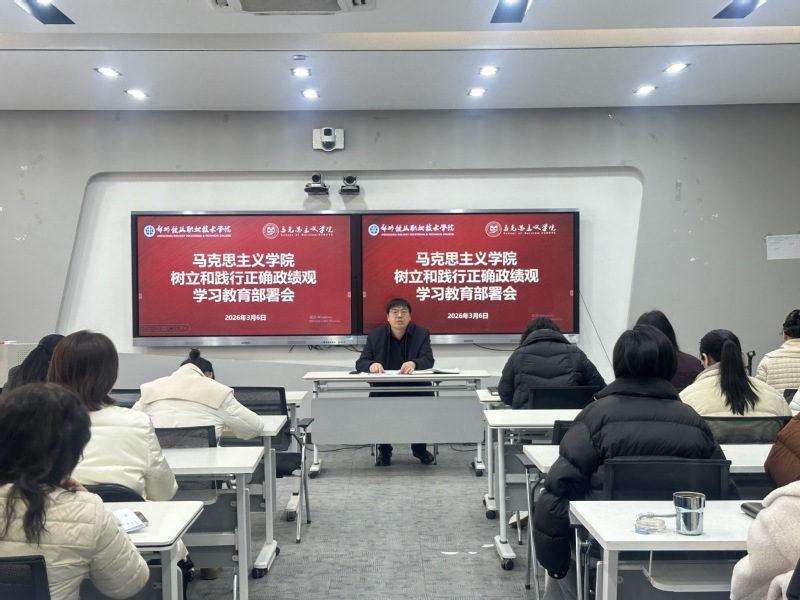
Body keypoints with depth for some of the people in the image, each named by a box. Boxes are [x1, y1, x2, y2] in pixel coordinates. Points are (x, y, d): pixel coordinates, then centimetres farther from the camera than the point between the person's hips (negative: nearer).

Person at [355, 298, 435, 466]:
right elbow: (360, 363, -3)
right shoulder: (375, 336, 3)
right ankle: (384, 449, -2)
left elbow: (428, 360, -12)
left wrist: (414, 363, -37)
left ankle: (420, 447, 2)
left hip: (415, 388, 0)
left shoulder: (422, 334, 1)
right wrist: (372, 365, -29)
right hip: (384, 389, 0)